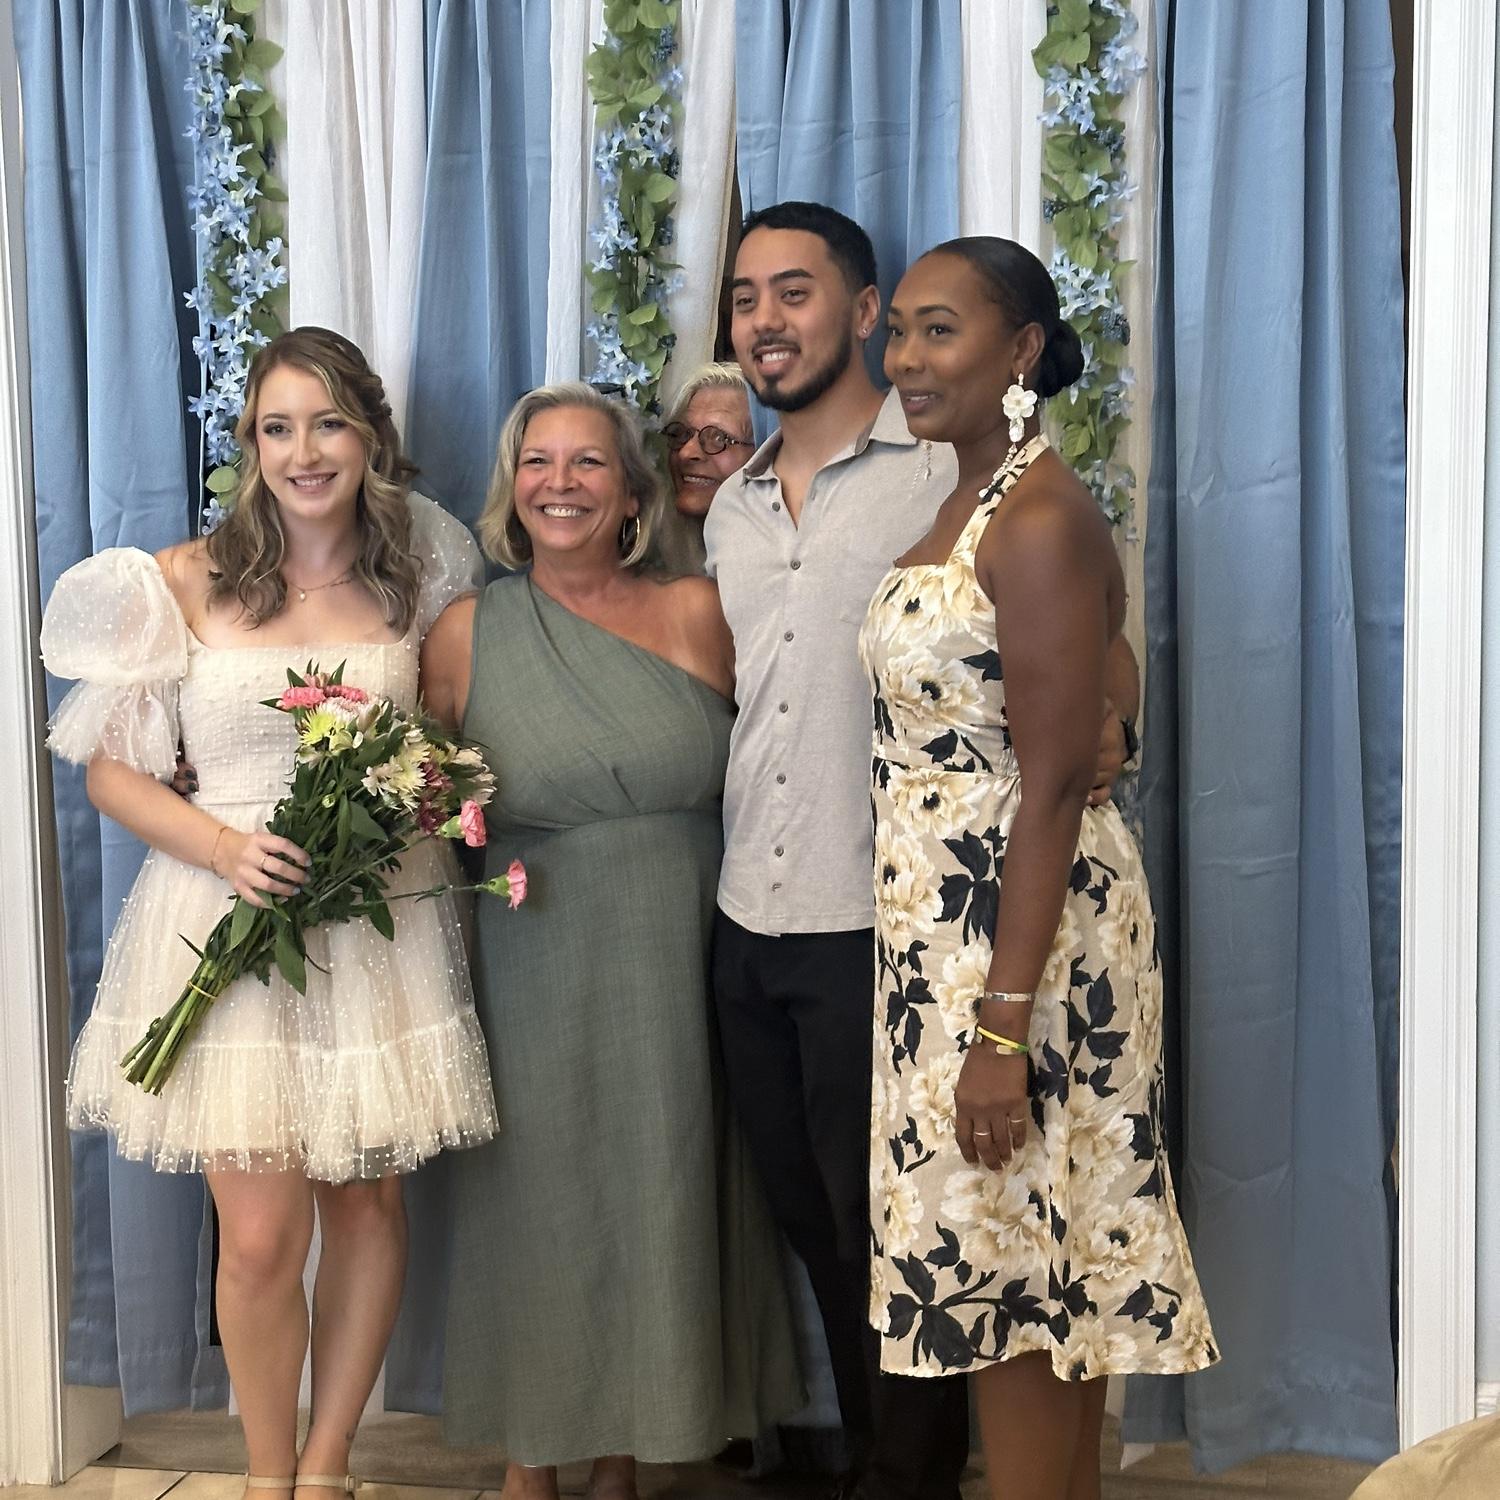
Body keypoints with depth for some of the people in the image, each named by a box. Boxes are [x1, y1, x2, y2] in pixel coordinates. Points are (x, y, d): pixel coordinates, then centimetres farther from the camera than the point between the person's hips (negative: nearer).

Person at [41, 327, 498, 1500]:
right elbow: (114, 770, -1)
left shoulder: (416, 585, 5)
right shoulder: (183, 584, -3)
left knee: (368, 1203, 10)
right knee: (261, 1235, -3)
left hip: (383, 929, 3)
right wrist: (226, 848, -16)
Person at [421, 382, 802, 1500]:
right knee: (539, 1208, 7)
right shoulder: (467, 634, 1)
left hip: (677, 980, 1)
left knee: (660, 1207, 9)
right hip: (533, 981, -1)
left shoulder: (697, 614, 0)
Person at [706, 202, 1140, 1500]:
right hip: (748, 927, 7)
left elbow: (1096, 647, -7)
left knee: (890, 1240, 3)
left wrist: (1100, 723, -26)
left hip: (881, 924, -6)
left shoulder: (952, 469, -7)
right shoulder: (731, 508, 13)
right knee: (813, 1226, 17)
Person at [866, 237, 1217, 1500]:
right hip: (944, 919, 9)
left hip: (1022, 927, -9)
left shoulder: (1042, 520, -17)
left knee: (1004, 1261, 1)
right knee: (1043, 1259, 17)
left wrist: (1003, 1025, -23)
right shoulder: (970, 503, 11)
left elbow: (1055, 787, -21)